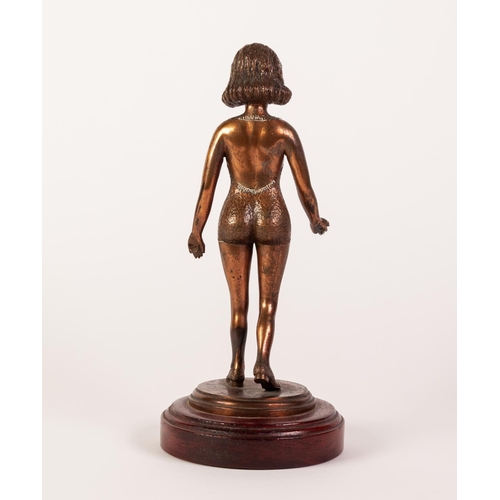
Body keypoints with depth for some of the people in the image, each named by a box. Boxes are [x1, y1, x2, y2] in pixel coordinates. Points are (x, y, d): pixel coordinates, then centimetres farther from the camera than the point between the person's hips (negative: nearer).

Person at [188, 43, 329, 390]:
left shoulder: (225, 130, -7)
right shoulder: (285, 131, -9)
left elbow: (207, 185, -4)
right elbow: (304, 186, -4)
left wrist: (196, 231, 6)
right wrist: (316, 220, 15)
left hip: (234, 219, 1)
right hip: (273, 220, -1)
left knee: (238, 302, 15)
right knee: (268, 302, 10)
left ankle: (238, 365, 18)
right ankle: (262, 362, -7)